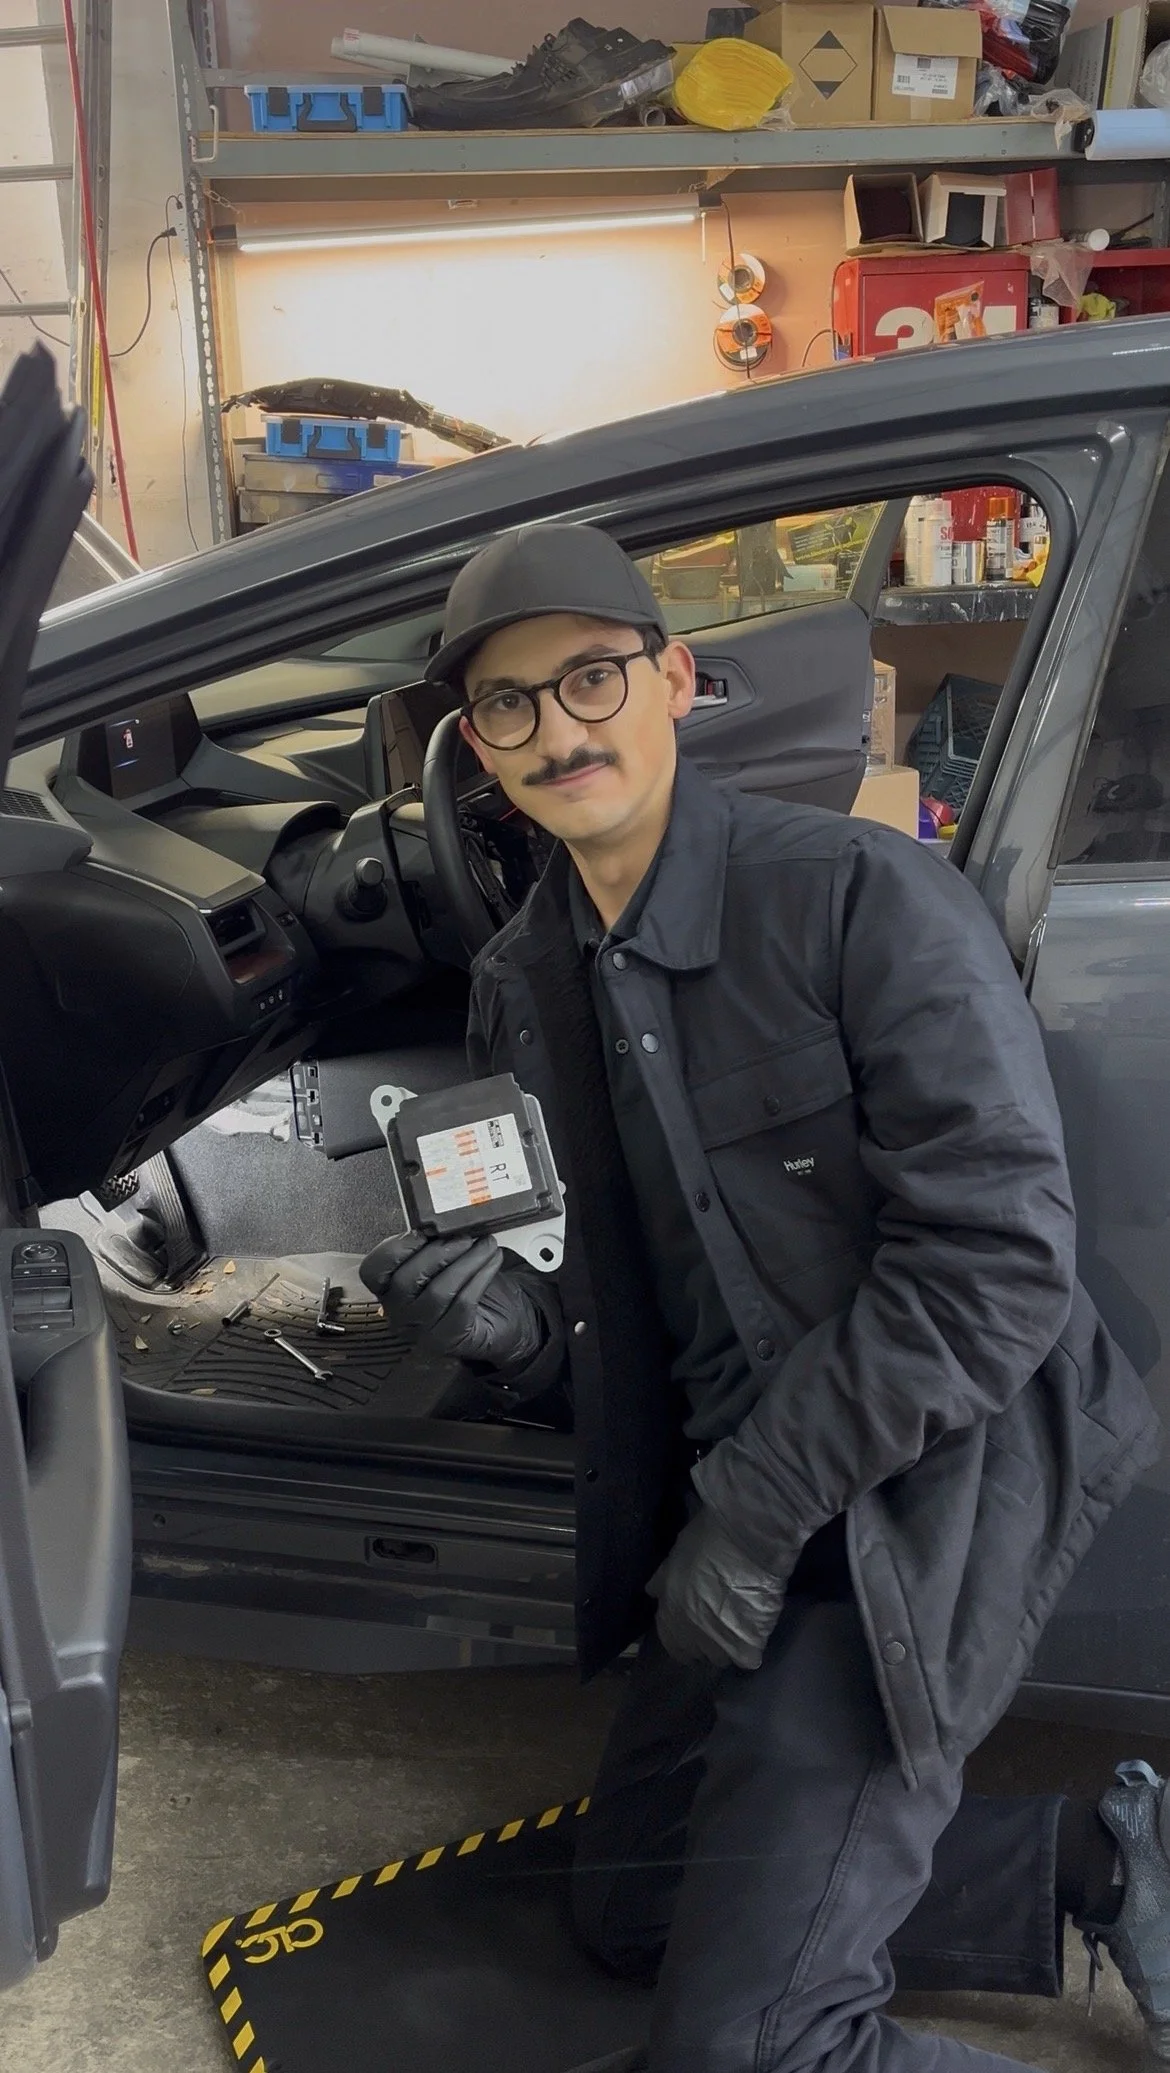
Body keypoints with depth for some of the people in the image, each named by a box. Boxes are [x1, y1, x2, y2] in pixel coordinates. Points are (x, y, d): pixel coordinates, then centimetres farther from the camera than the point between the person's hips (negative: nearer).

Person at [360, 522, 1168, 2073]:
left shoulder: (864, 899, -18)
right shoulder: (521, 985, 4)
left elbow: (1000, 1261, -21)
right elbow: (600, 1303, 11)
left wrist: (754, 1510, -19)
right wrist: (509, 1330, -14)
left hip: (914, 1493, -8)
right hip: (739, 1502, 8)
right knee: (628, 1905, 21)